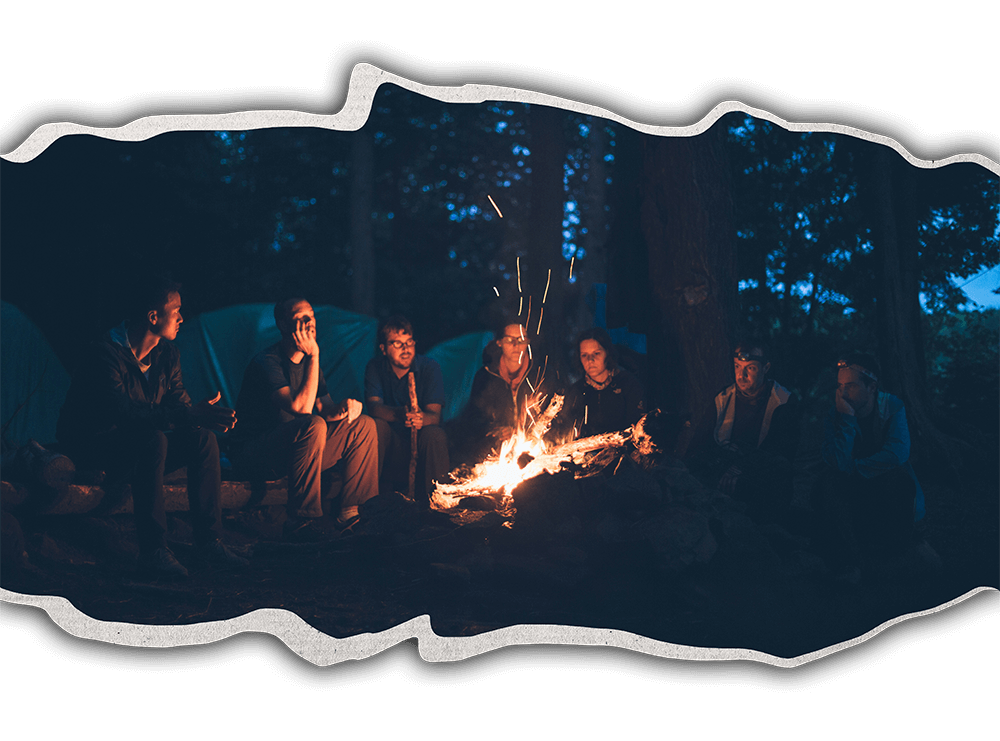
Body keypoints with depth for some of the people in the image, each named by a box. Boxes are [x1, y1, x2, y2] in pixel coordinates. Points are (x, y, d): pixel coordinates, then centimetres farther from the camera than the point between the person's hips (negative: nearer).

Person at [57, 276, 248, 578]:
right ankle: (153, 549, -33)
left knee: (203, 438, -15)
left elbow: (181, 404, 2)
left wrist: (205, 415, -23)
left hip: (139, 449, 7)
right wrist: (190, 415, -44)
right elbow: (125, 412, -36)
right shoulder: (104, 355, -23)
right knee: (152, 439, -36)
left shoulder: (167, 355, 2)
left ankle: (208, 539, -11)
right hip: (90, 448, -7)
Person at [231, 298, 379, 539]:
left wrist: (344, 406, -12)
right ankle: (301, 521, -28)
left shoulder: (308, 360, 11)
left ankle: (351, 511, -3)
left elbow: (324, 408, 12)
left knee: (363, 424, 0)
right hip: (253, 454, -9)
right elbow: (301, 408, -28)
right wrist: (314, 356, -24)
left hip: (294, 450, 9)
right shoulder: (267, 362, -17)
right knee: (313, 426, -36)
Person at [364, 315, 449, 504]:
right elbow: (374, 406, -17)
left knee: (435, 434, -33)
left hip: (421, 440, -1)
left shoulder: (430, 368, -6)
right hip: (390, 443, 1)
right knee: (375, 425, -29)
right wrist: (399, 414, -41)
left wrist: (423, 418, -44)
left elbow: (435, 415, -17)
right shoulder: (375, 367, -2)